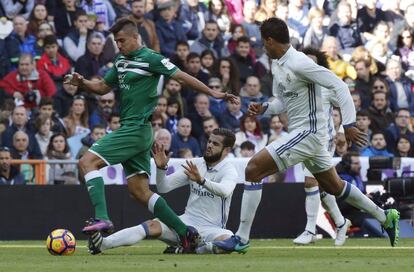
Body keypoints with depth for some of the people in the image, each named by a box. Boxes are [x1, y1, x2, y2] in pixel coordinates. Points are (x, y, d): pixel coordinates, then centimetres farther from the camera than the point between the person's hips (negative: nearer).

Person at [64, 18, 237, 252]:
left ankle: (102, 218, -24)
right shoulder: (121, 61, 16)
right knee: (139, 190, 6)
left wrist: (213, 93, -14)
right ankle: (185, 233, 7)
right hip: (130, 129, 9)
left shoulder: (150, 58, -9)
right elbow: (103, 87, 24)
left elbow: (181, 76, -9)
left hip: (137, 128, -9)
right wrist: (82, 82, 4)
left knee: (88, 161, -15)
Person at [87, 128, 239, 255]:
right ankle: (101, 244, -39)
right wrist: (161, 168, -15)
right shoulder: (196, 164, 9)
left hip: (211, 229, -4)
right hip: (187, 221, 4)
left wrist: (201, 180, -49)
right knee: (153, 226, -24)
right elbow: (163, 187, 6)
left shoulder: (229, 171, -7)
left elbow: (225, 190, -32)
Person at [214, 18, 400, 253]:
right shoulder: (277, 65, 9)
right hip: (302, 132, 10)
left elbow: (339, 86, -20)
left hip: (308, 132, -10)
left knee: (253, 168, -17)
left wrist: (349, 124, -25)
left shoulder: (299, 63, -19)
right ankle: (385, 217, 36)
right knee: (333, 186, 22)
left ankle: (241, 239, -16)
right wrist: (264, 108, 1)